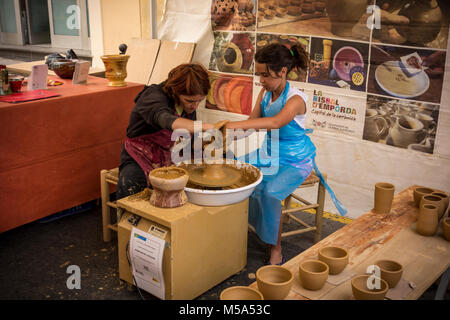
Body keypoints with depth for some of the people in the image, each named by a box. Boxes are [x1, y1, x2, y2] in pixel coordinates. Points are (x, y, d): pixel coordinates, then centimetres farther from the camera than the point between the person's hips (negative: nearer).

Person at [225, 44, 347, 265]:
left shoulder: (296, 99, -23)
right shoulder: (266, 93, 1)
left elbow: (276, 122, -41)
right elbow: (253, 120, -1)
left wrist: (238, 124, -51)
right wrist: (231, 132, -22)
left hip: (295, 160, -7)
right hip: (270, 152, 7)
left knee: (270, 191, -30)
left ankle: (275, 249, -11)